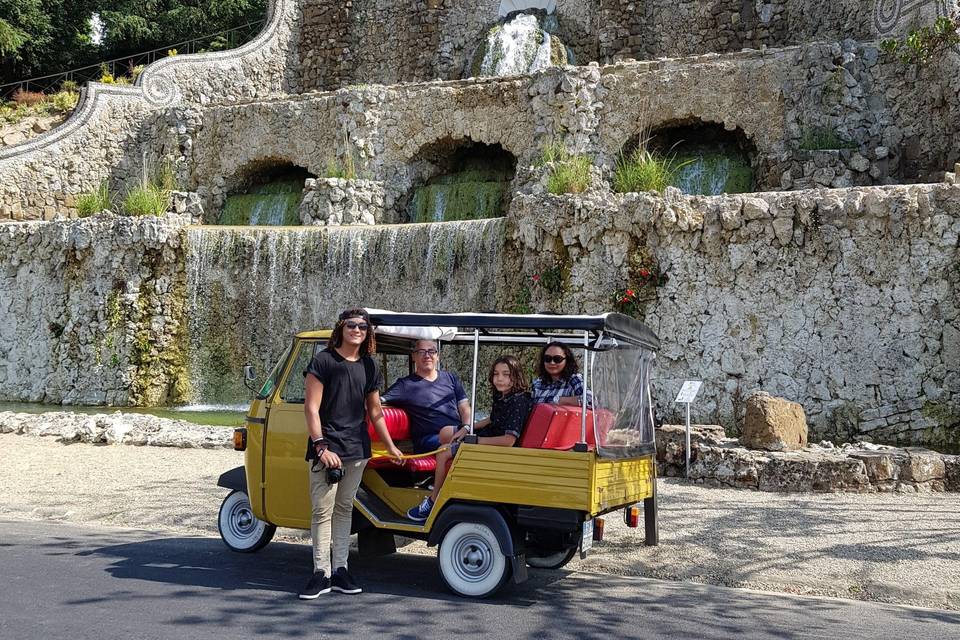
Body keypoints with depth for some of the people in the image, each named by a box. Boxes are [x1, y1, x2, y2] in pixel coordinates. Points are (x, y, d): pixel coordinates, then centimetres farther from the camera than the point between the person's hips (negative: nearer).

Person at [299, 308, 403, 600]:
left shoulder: (370, 366, 11)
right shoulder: (323, 361, -6)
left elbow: (375, 410, 18)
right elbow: (311, 407, -9)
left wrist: (390, 445, 16)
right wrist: (321, 447, -17)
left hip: (357, 449, 5)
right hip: (326, 448, -5)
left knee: (344, 508, 11)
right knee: (322, 511, -4)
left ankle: (341, 570, 17)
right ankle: (321, 573, 2)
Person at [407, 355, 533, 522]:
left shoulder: (518, 401, -25)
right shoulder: (501, 396, 2)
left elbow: (509, 440, -31)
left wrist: (476, 440, -23)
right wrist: (468, 428, 7)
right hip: (490, 437, 10)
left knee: (443, 455, -13)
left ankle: (432, 502, -1)